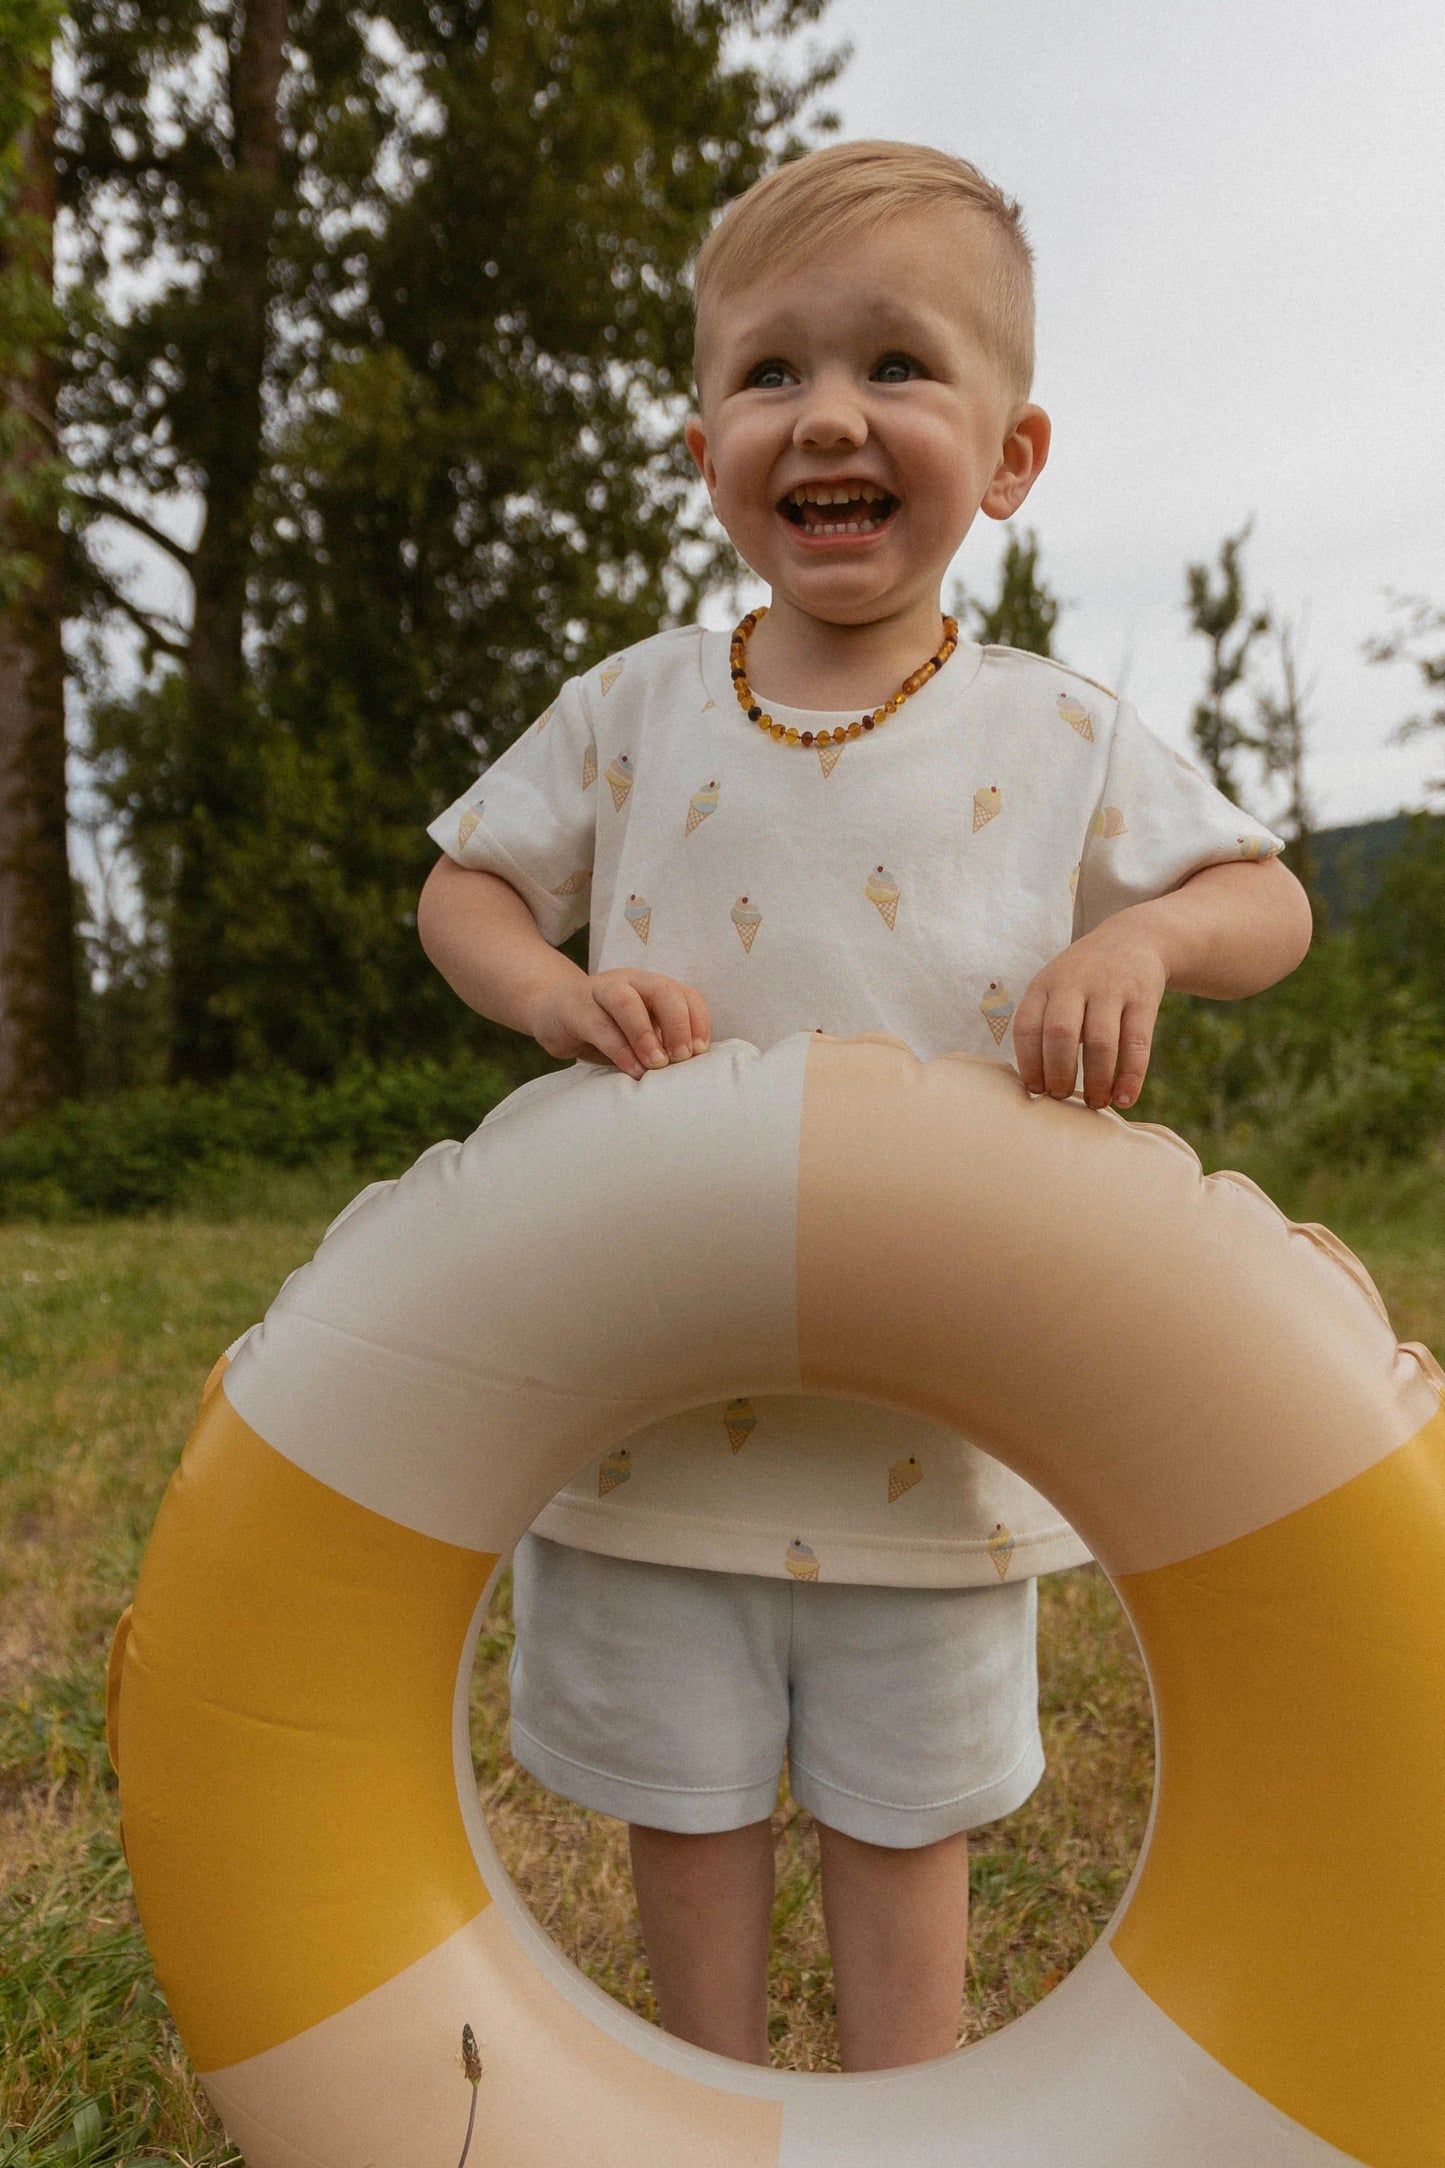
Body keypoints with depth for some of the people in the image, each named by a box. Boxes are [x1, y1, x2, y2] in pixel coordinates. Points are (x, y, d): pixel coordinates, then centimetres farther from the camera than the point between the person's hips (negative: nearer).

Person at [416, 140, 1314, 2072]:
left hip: (936, 1421, -1)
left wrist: (1146, 935, -20)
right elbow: (462, 884, 8)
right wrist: (552, 988, -15)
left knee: (903, 1812, 17)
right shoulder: (632, 714, -1)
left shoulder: (1059, 739, -4)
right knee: (682, 1796, 19)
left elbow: (1269, 901, 3)